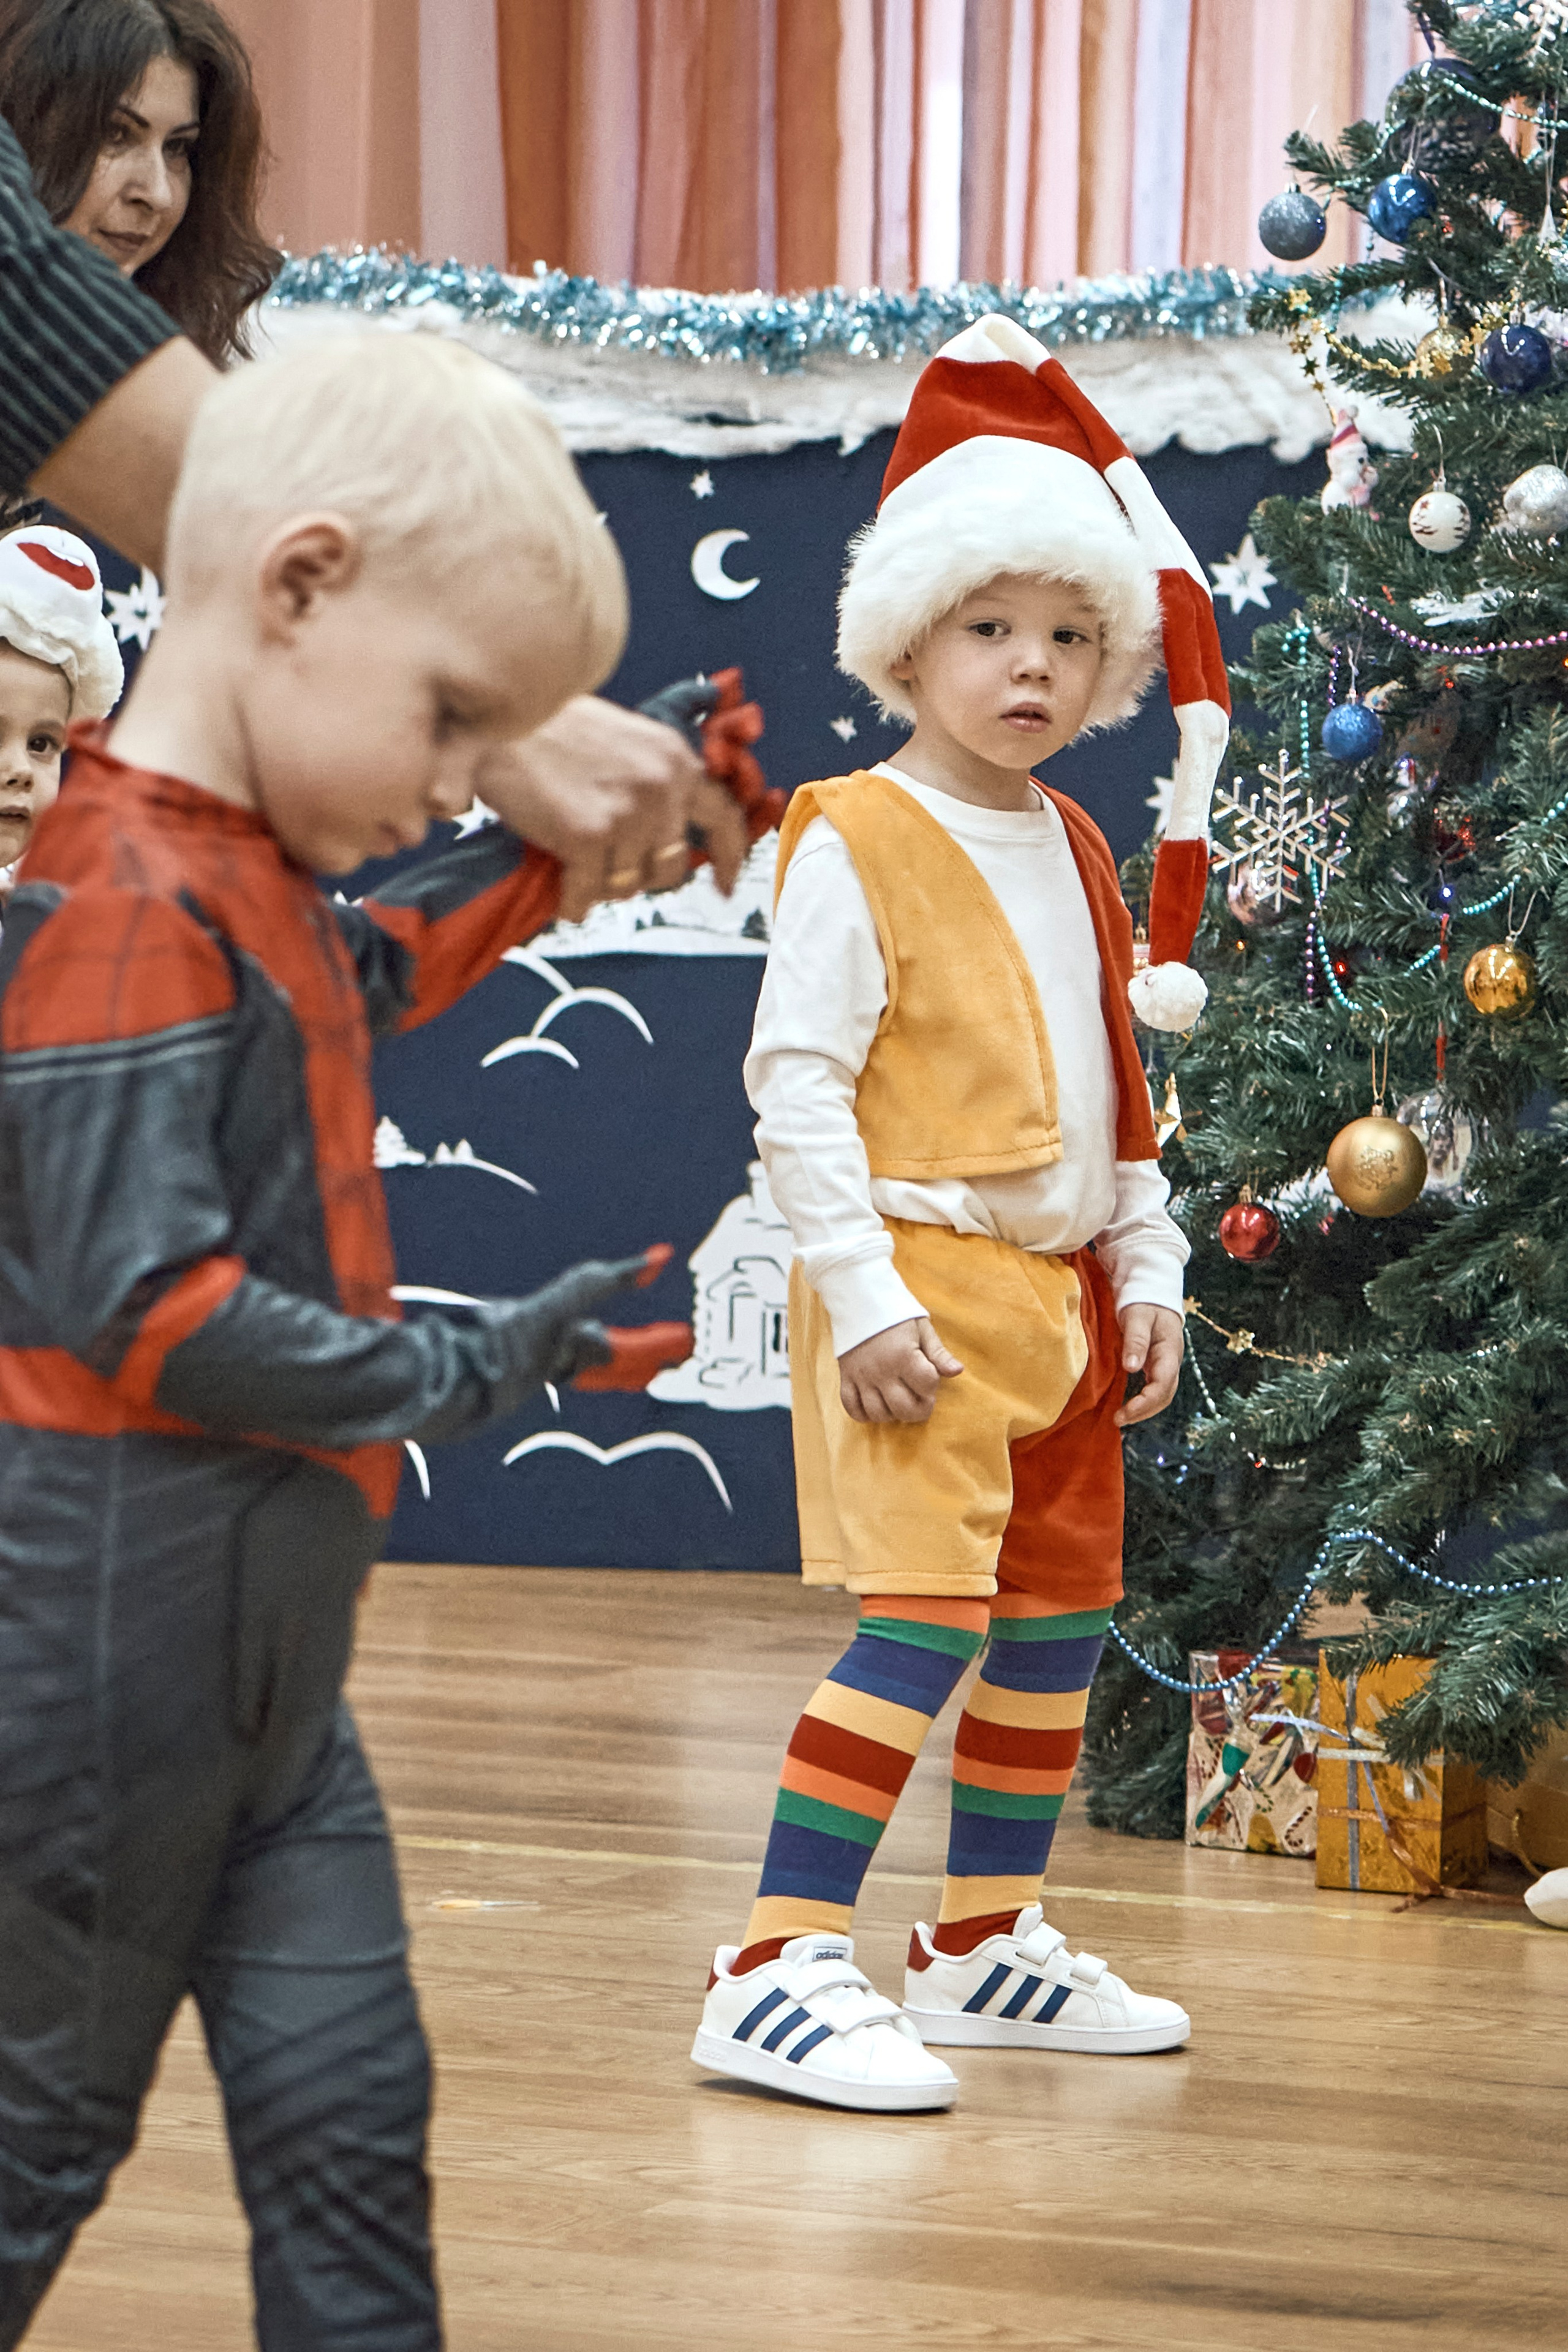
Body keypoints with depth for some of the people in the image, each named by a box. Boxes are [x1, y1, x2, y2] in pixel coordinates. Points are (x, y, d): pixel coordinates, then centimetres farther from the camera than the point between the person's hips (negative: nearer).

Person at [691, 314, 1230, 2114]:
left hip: (1057, 1291, 8)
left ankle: (987, 1945, 29)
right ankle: (779, 1972, -16)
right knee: (923, 1614, -17)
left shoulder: (1079, 853, 14)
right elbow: (795, 1083, -14)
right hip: (922, 1287, -8)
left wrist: (1144, 1272, 11)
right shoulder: (858, 843, -9)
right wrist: (864, 1295, -19)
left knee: (1058, 1622, 14)